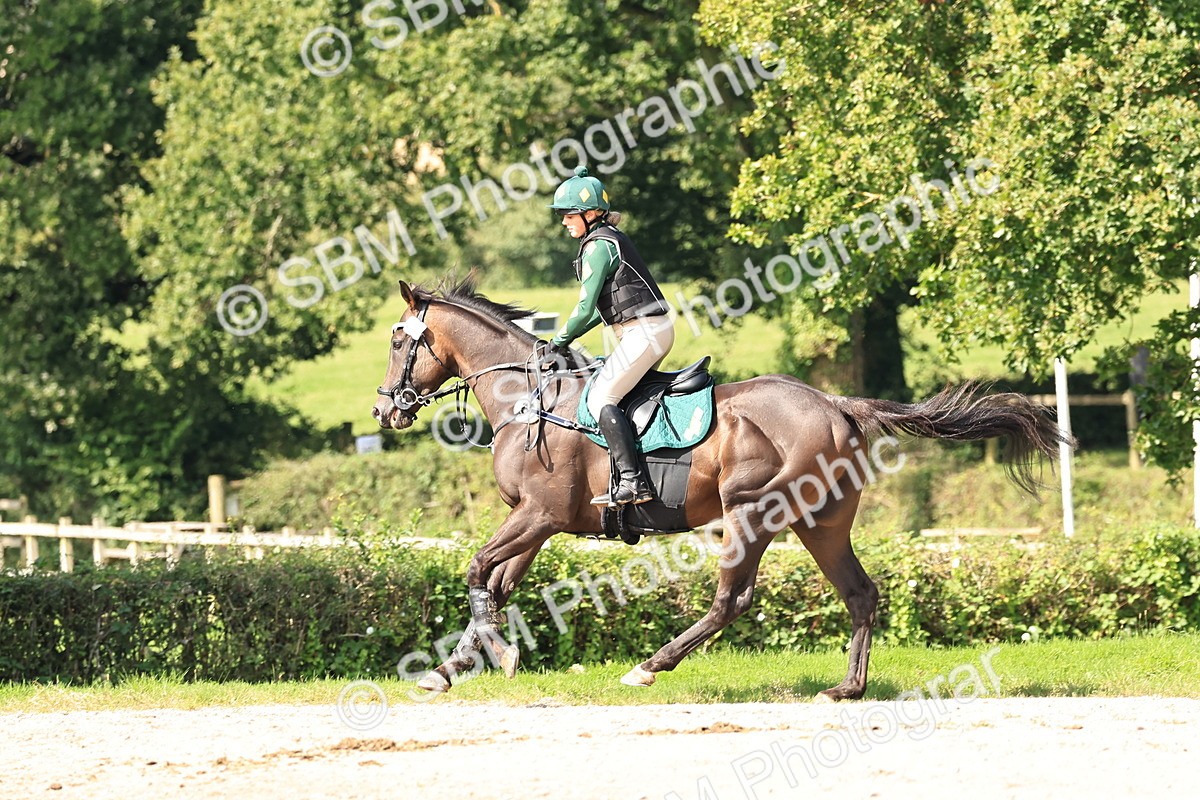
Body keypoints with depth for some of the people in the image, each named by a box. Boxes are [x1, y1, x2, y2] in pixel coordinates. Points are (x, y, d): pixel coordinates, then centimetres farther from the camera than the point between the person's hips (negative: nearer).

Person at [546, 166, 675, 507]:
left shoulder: (598, 246, -12)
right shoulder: (611, 238, 18)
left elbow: (586, 308, -14)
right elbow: (604, 304, 22)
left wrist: (561, 340, 1)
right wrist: (568, 337, 17)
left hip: (644, 332, -10)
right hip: (656, 329, 10)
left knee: (600, 398, -14)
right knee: (611, 395, 17)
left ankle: (632, 481, -24)